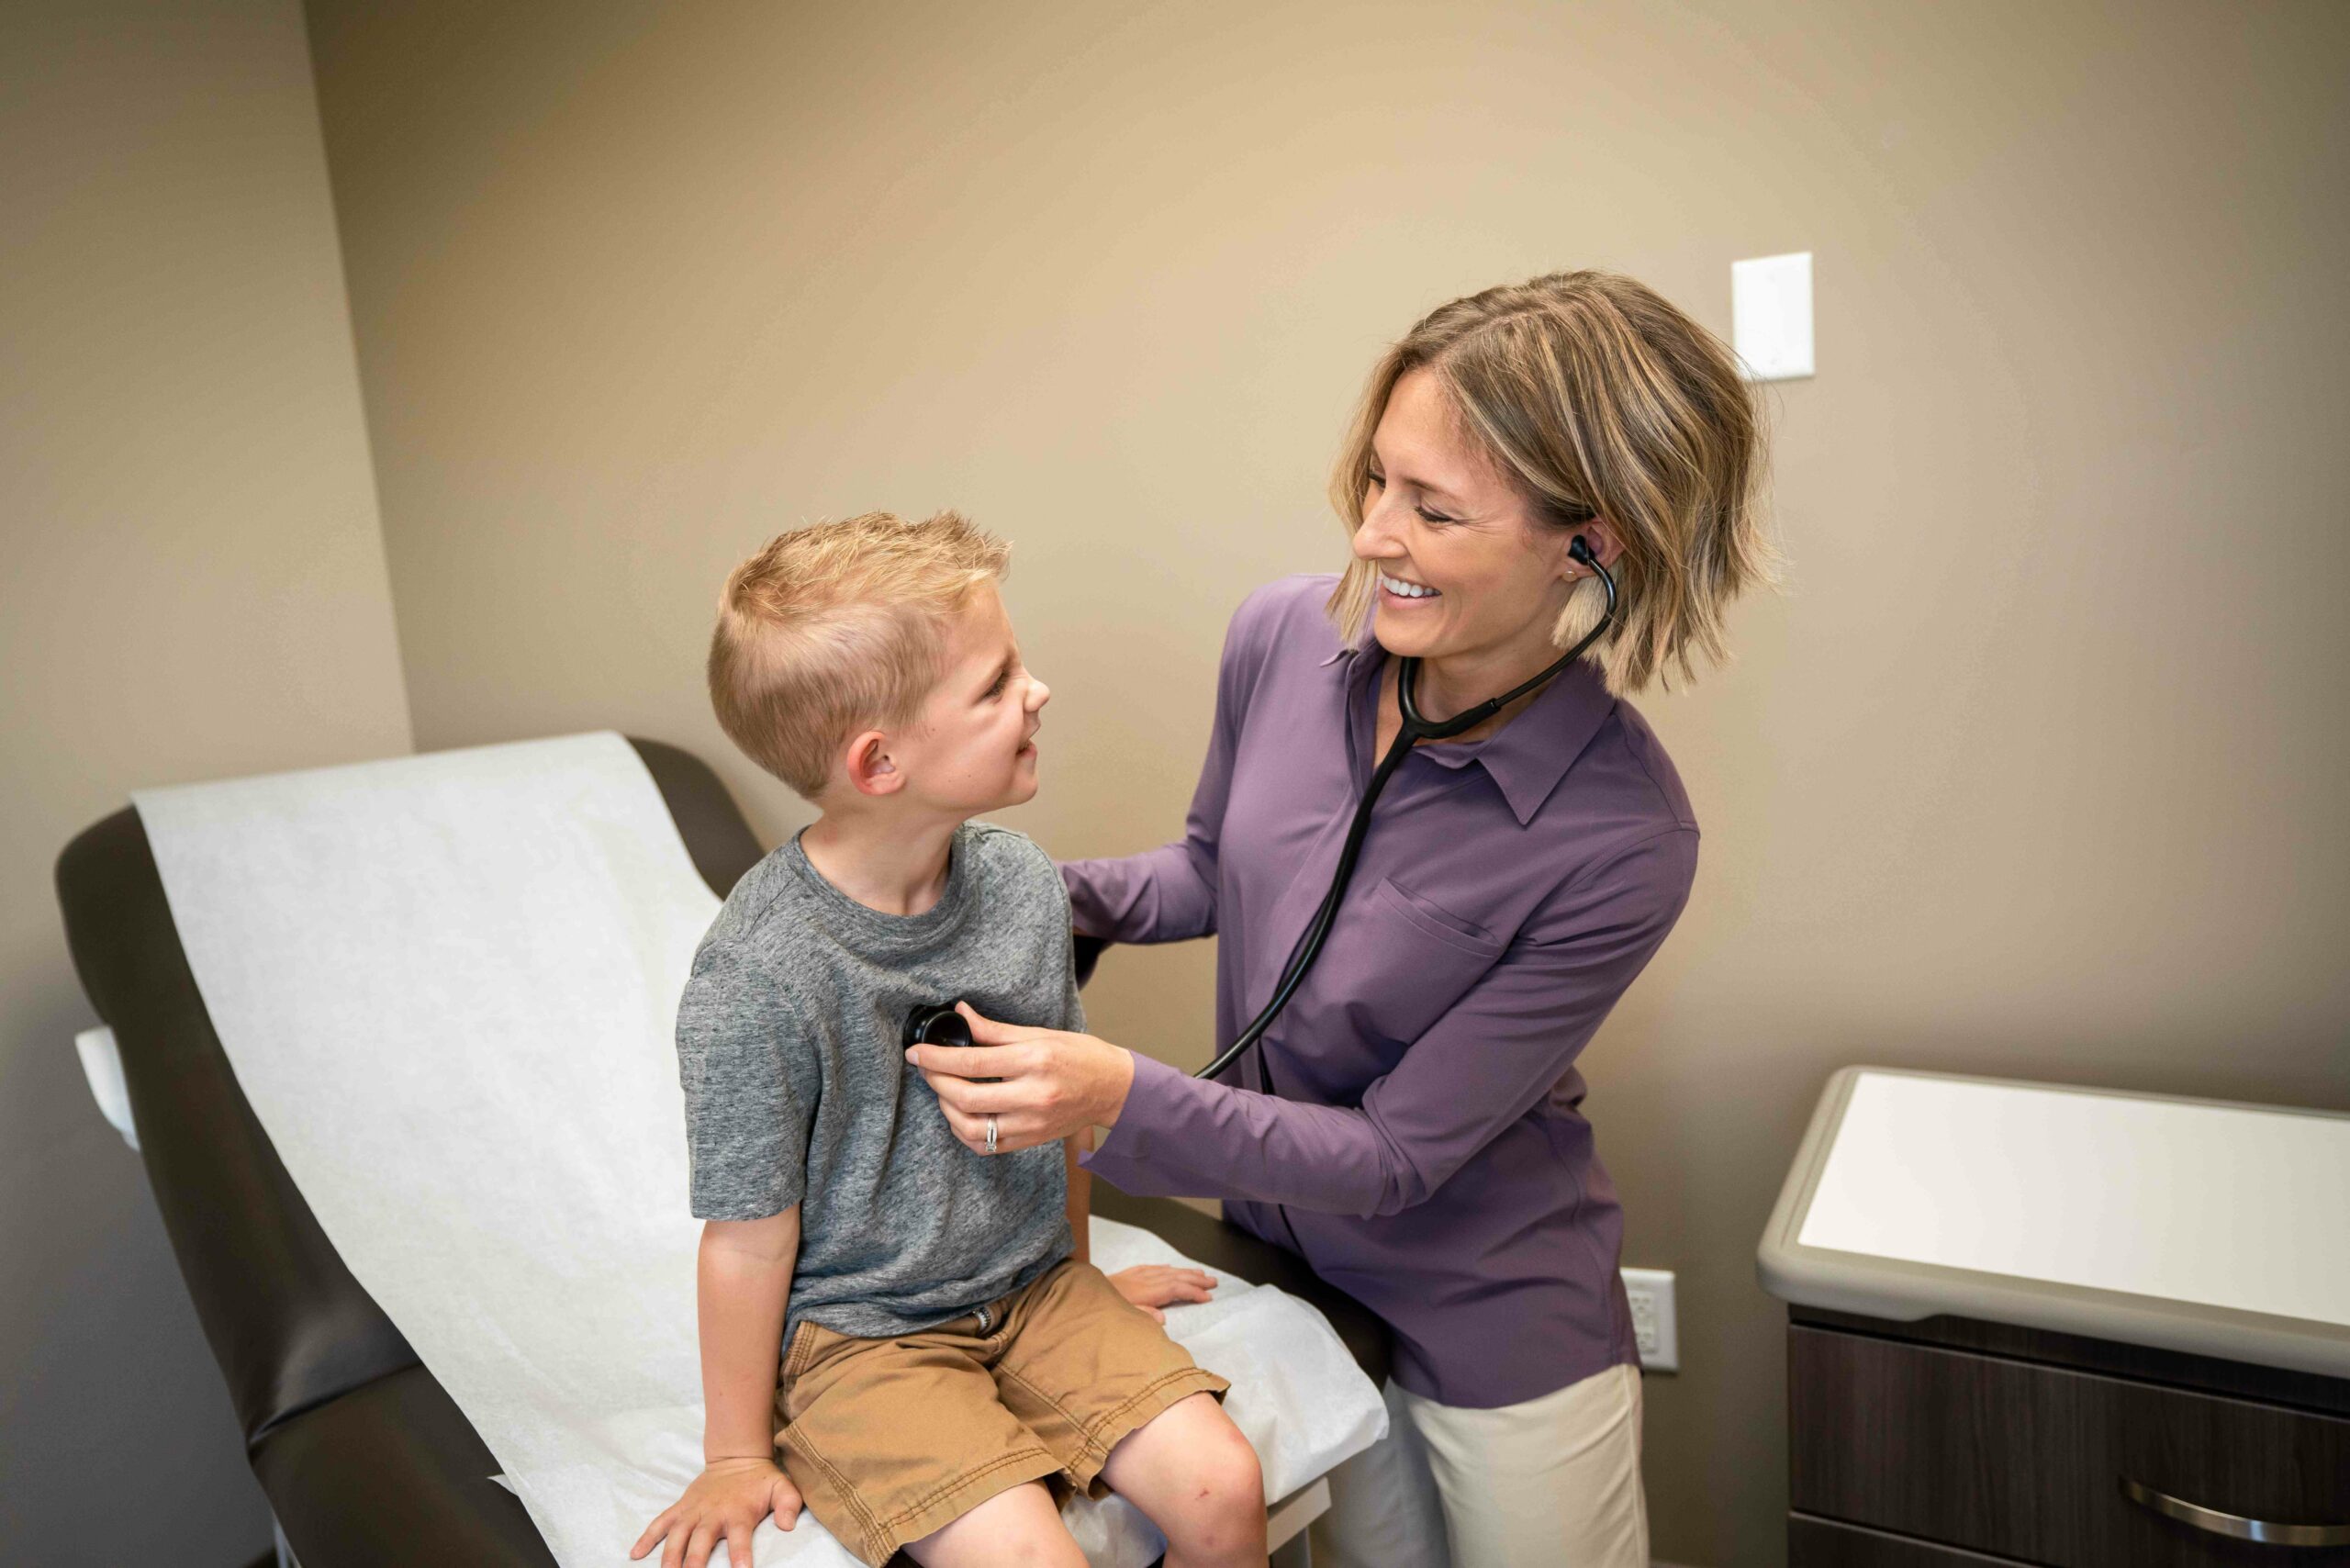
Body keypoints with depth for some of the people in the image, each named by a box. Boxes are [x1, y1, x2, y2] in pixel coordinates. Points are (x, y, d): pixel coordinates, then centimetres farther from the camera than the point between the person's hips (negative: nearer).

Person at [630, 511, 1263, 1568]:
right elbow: (751, 1240, -14)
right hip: (856, 1333, -4)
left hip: (1030, 1287, 5)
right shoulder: (757, 980, -25)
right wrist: (736, 1457, -3)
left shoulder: (1023, 884, -8)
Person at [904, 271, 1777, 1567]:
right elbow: (1211, 867, 4)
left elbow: (1396, 1154, -25)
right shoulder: (1284, 636, -16)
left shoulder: (1622, 838, -30)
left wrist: (1124, 1096, -35)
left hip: (1495, 1321, -4)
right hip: (1284, 1258, 5)